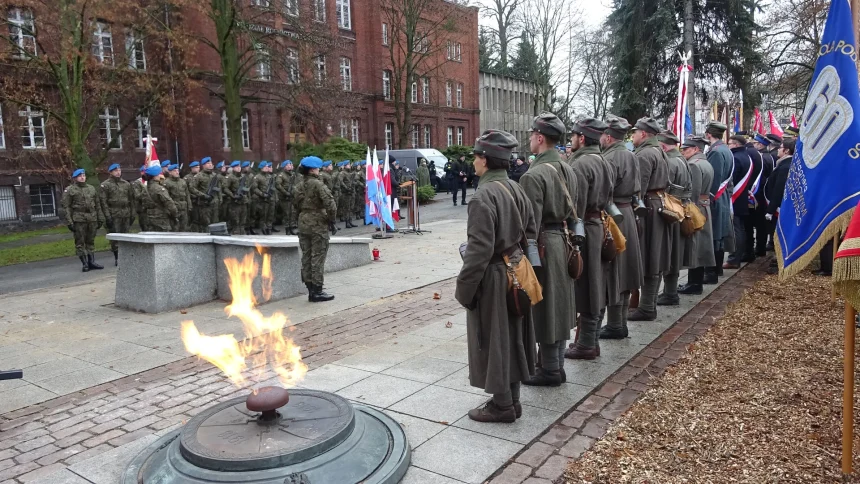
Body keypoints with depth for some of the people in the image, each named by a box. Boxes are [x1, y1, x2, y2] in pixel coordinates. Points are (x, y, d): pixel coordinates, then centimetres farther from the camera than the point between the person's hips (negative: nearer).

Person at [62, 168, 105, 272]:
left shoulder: (92, 188, 16)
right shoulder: (70, 190, 3)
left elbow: (97, 205, 17)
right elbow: (66, 207, -2)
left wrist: (100, 219, 11)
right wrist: (69, 221, -9)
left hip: (92, 219, 4)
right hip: (78, 219, -4)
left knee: (91, 241, 8)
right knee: (80, 242, -2)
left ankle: (91, 262, 13)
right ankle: (85, 264, 2)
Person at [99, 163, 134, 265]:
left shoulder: (126, 184, 14)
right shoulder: (105, 185, 1)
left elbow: (131, 199, 16)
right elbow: (103, 202, -5)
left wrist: (132, 214, 9)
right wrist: (107, 216, -11)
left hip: (126, 215, 4)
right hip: (114, 215, -4)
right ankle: (117, 257, 1)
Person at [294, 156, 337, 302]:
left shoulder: (300, 186, 9)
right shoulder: (318, 184, -13)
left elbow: (296, 203, 17)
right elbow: (329, 203, -21)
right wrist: (331, 218, -8)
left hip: (303, 224, 8)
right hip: (318, 225, -7)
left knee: (306, 257, 10)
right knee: (318, 257, -2)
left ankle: (310, 290, 17)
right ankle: (317, 291, 1)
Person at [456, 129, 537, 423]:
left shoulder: (484, 196, -21)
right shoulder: (516, 190, 6)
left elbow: (479, 249, -23)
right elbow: (531, 234, 12)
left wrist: (463, 287, -15)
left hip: (492, 279, -9)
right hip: (514, 274, 9)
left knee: (493, 342, 4)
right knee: (510, 338, 17)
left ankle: (502, 406, 16)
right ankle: (511, 400, 29)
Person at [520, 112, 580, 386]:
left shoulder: (534, 175, -18)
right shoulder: (568, 170, 9)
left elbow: (530, 223, -20)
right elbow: (573, 211, 14)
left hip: (543, 244, -9)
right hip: (563, 241, 9)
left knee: (543, 309, 2)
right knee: (558, 307, 16)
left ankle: (550, 371, 13)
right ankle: (556, 366, 27)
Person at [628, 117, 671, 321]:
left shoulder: (644, 154, -15)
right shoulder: (660, 152, 18)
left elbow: (639, 188, -21)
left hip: (647, 208, -10)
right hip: (659, 206, 10)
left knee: (646, 260, -6)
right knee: (654, 258, 12)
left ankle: (647, 308, -1)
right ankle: (650, 303, 20)